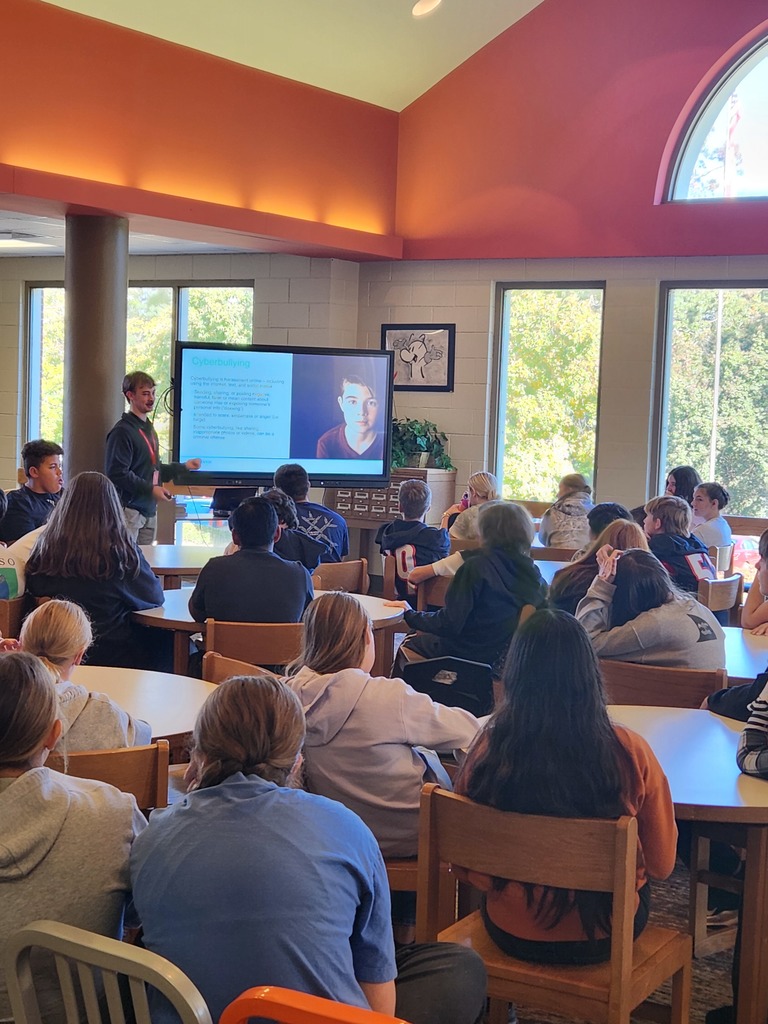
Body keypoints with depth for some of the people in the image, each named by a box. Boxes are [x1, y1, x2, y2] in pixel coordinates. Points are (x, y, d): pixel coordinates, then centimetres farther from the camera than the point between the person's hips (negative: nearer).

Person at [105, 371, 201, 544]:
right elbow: (117, 473, -17)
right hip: (129, 510, -8)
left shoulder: (148, 429, 18)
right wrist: (151, 489, -18)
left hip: (149, 510, 9)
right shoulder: (122, 431, -11)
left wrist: (183, 467, 16)